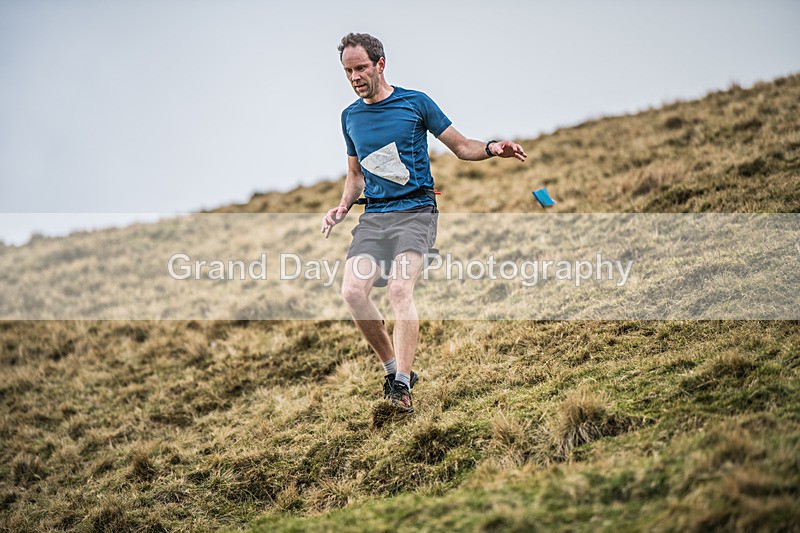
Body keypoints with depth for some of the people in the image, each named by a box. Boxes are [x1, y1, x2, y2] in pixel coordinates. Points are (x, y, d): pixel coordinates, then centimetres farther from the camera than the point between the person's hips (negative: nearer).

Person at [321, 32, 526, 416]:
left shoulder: (416, 103, 2)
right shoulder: (350, 117, 15)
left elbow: (460, 146, 8)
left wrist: (492, 148, -12)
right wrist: (342, 207, 10)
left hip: (415, 211, -4)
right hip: (373, 216, 4)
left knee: (399, 288, -26)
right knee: (352, 291, -17)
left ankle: (401, 386, -26)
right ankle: (394, 369, 2)